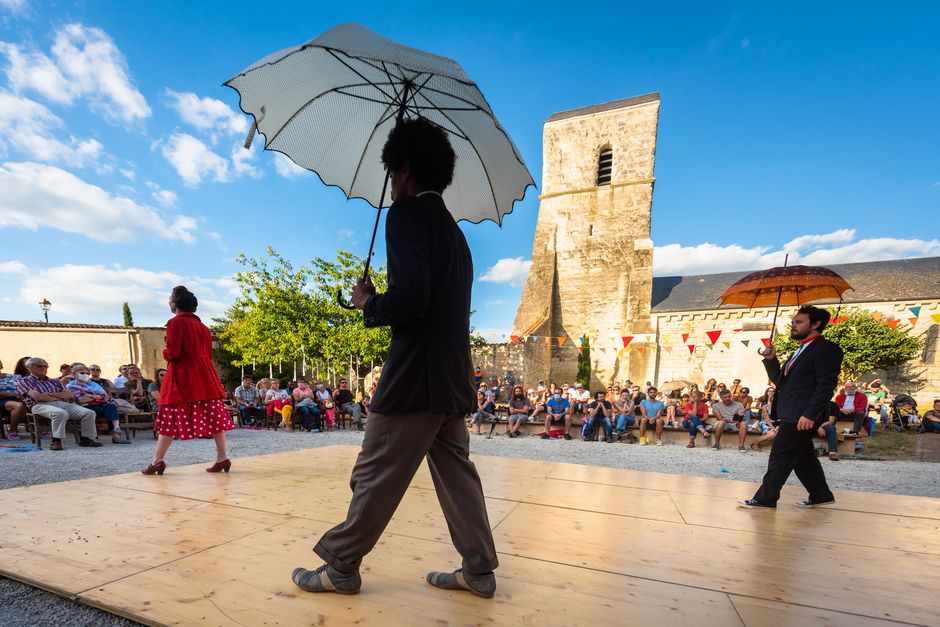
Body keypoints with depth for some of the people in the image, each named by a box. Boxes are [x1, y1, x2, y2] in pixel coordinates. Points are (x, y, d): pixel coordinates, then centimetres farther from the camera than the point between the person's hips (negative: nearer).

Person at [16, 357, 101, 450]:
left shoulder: (55, 382, 29)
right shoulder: (23, 381, 15)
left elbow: (69, 395, 14)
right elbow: (37, 397, -4)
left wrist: (50, 394, 2)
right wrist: (59, 397, 5)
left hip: (63, 404, 5)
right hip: (41, 405, -5)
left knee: (89, 413, -20)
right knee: (60, 413, -42)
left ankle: (86, 439, -11)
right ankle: (56, 441, -33)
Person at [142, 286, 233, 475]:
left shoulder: (175, 322, -8)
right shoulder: (201, 324, 14)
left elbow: (172, 352, -14)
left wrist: (165, 353, 6)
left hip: (181, 375, -6)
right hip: (204, 373, 6)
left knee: (170, 417, 3)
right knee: (212, 415, 3)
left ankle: (157, 461, 10)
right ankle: (222, 458, 3)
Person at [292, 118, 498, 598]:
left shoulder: (408, 212, -9)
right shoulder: (451, 227, 19)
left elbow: (411, 297, -23)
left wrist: (368, 303, -4)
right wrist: (381, 303, 17)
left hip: (416, 377, -9)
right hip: (453, 378, 9)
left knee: (375, 477, 5)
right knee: (456, 474, 15)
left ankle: (340, 568, 21)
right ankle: (479, 570, 24)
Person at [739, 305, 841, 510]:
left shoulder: (826, 349, -10)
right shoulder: (801, 351, 20)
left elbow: (826, 384, -19)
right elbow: (780, 380, 20)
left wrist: (810, 414, -25)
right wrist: (770, 360, 5)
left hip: (802, 417, -9)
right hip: (791, 415, 9)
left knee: (780, 456, -5)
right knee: (803, 456, 18)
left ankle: (765, 498, 2)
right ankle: (821, 495, 31)